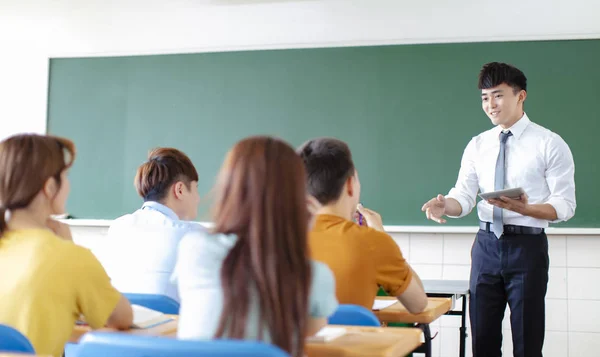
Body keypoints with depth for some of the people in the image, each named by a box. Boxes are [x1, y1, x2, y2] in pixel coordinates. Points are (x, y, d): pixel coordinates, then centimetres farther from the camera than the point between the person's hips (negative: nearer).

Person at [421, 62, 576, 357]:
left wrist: (525, 208, -26)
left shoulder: (550, 144, -4)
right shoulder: (477, 145, 9)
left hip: (527, 245, -4)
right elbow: (464, 196, 3)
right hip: (486, 244, 4)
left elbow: (565, 204, -8)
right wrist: (445, 205, -20)